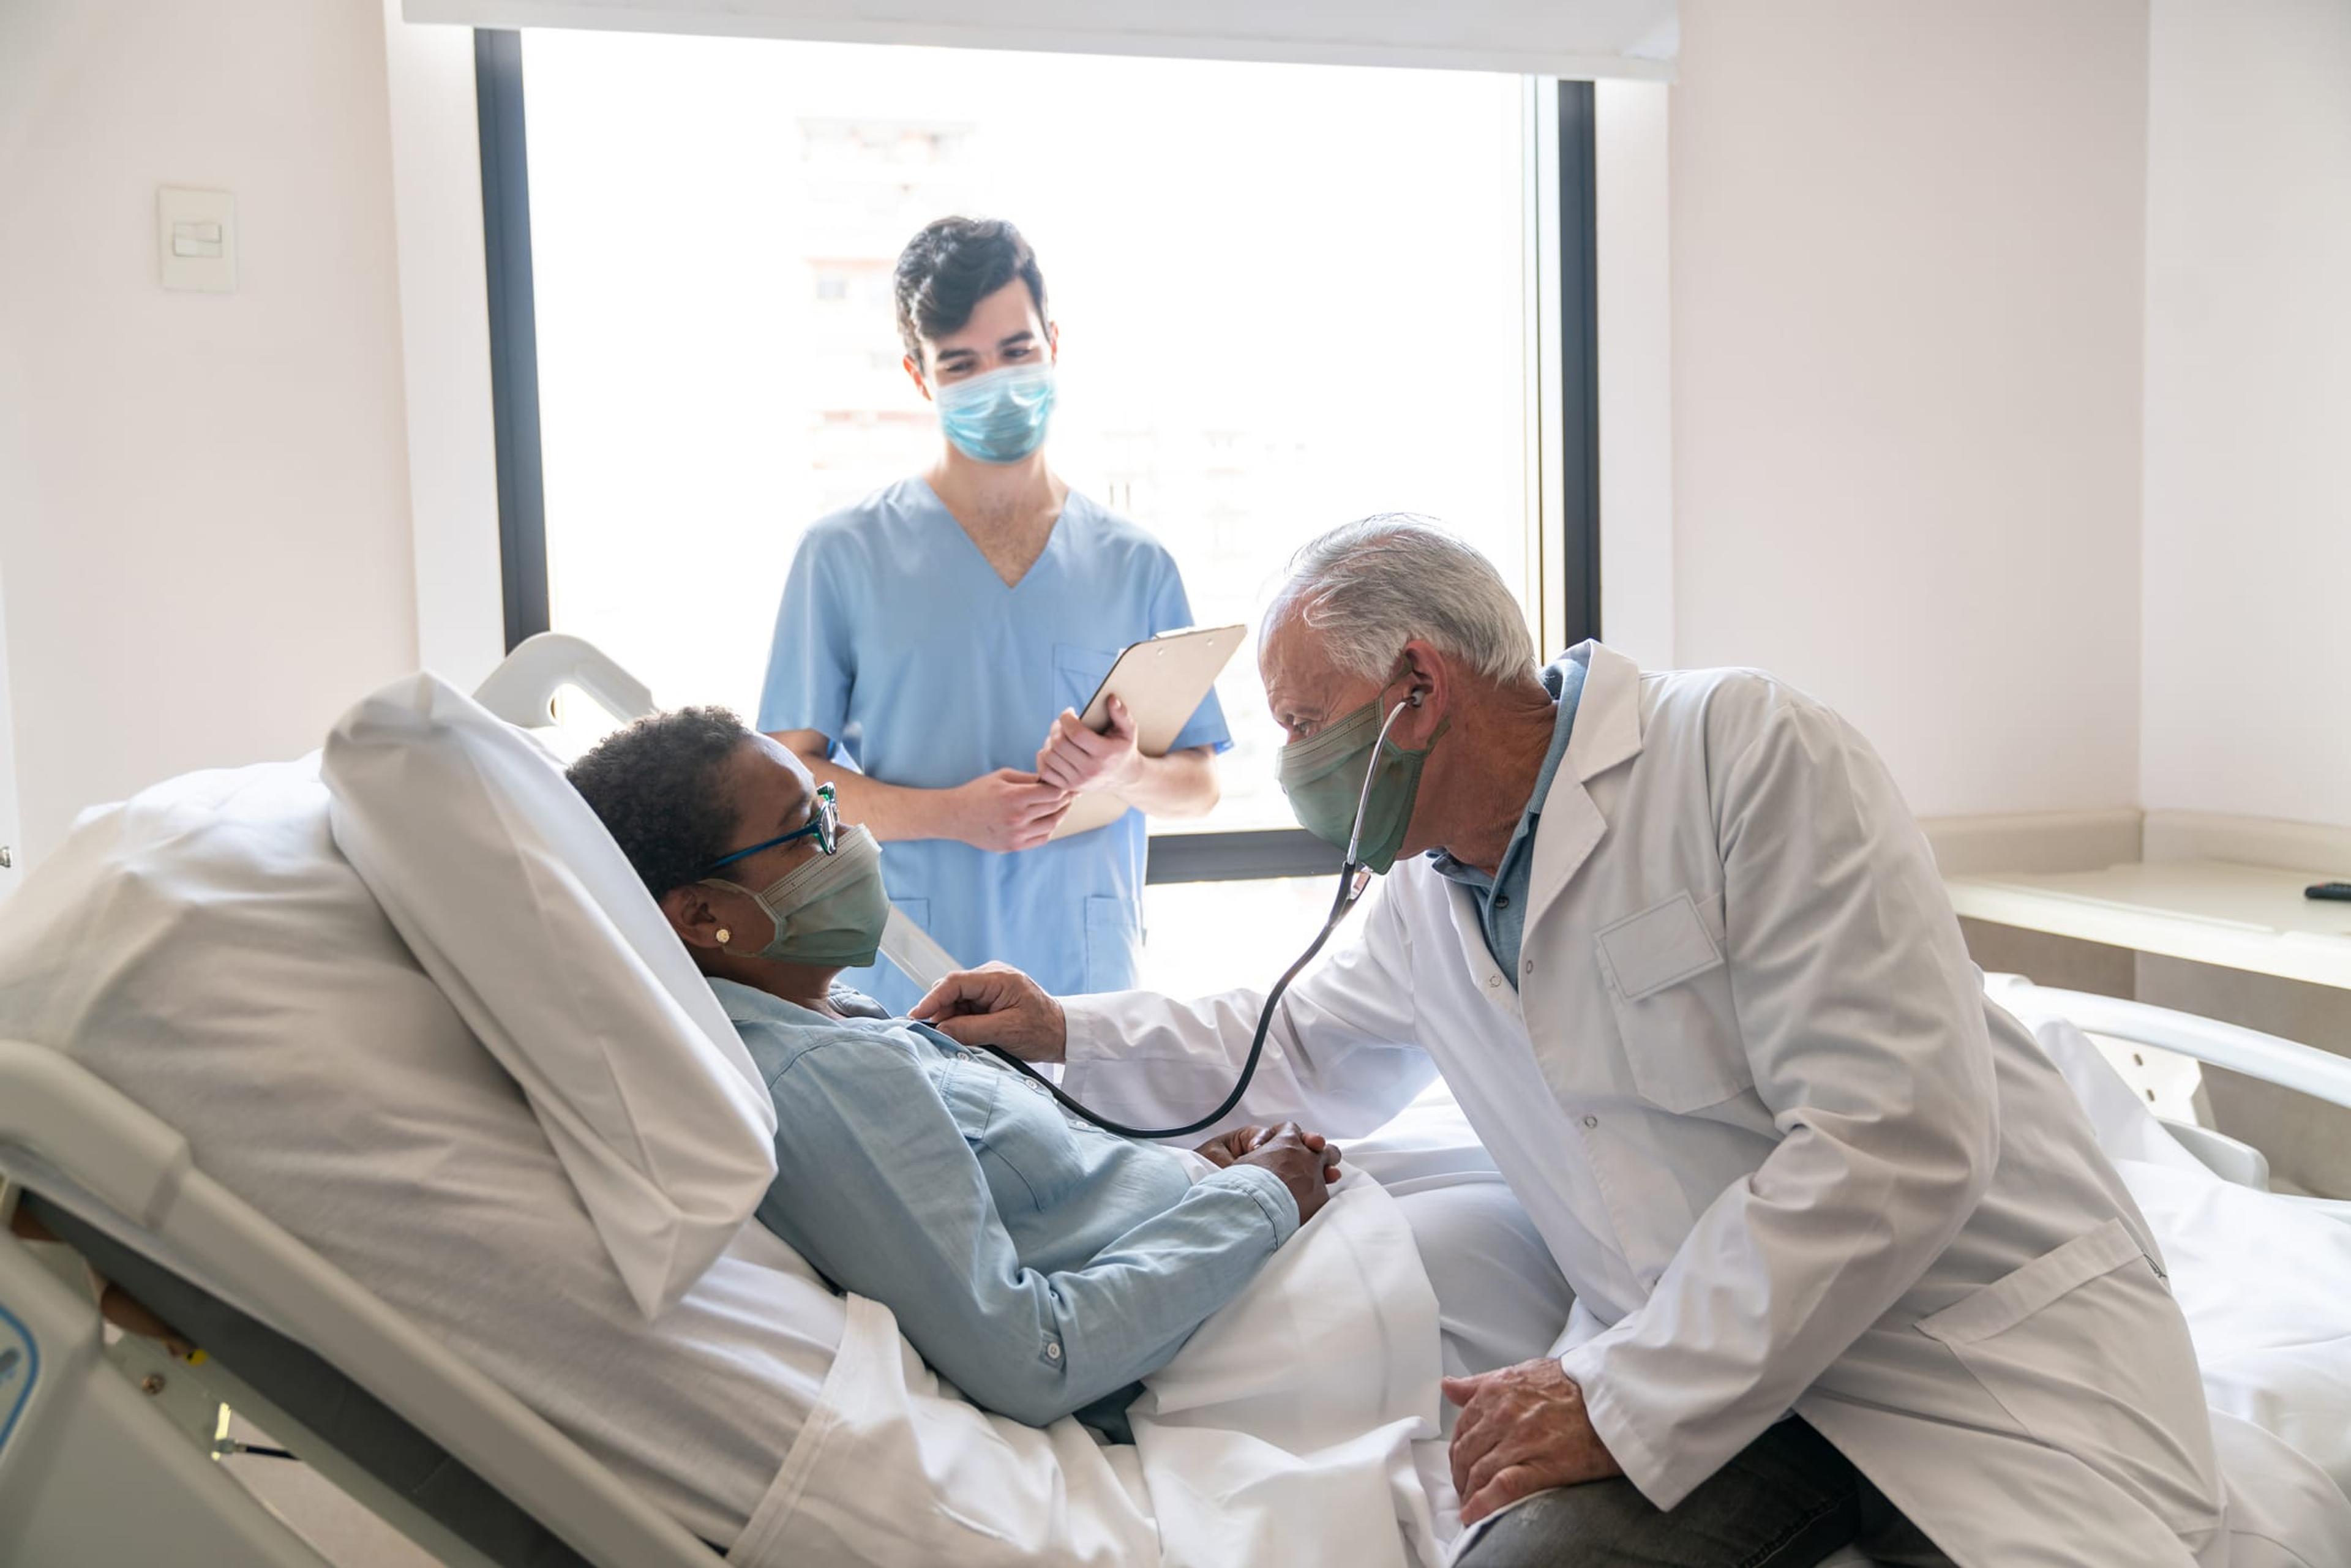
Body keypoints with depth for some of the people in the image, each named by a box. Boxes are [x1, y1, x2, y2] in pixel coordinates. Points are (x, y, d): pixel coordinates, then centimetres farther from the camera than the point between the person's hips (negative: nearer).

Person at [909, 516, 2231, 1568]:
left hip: (1981, 1343, -4)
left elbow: (1898, 1137, -20)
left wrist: (1623, 1398, -18)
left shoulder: (1748, 751, -13)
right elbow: (1307, 1053, 32)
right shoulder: (1423, 902, 10)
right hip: (1688, 1373, 5)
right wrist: (1067, 1032, 21)